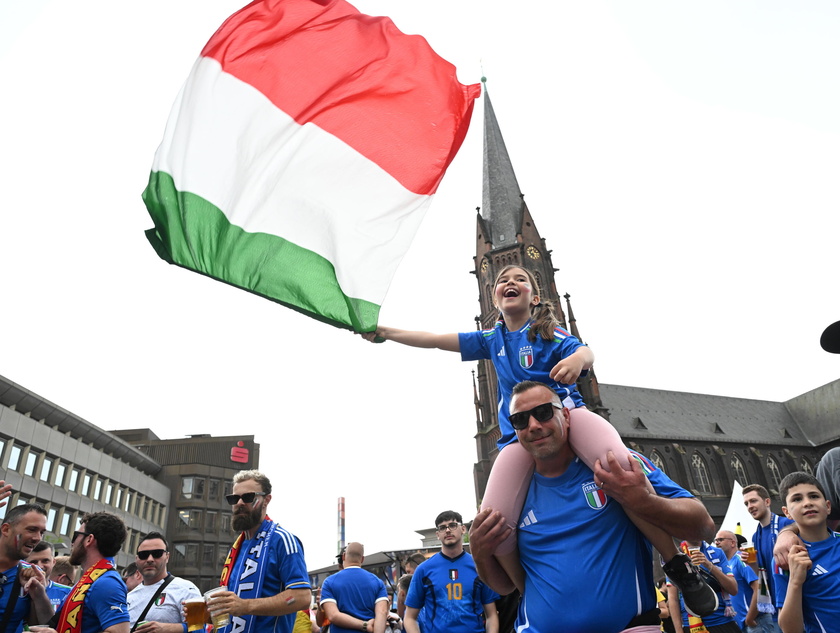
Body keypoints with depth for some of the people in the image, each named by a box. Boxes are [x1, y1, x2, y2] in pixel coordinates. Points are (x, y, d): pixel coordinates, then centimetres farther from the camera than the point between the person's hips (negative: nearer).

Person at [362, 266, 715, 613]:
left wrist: (579, 357, -34)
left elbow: (584, 351, -8)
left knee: (618, 465, -36)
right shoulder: (491, 340, 21)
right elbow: (435, 340, 21)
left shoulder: (548, 332, 11)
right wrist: (383, 331, 17)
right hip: (519, 435, 3)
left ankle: (681, 571, -17)